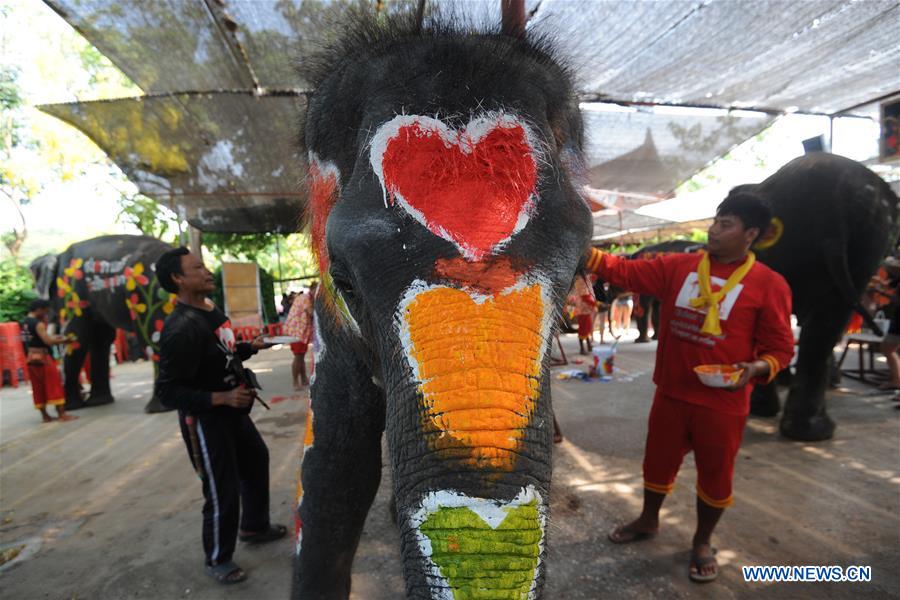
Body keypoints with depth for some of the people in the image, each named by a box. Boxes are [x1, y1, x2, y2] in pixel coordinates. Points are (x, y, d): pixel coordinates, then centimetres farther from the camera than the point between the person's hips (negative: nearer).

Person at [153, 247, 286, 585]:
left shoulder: (212, 311, 3)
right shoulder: (181, 328, -26)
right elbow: (167, 392, -26)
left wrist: (250, 348, 1)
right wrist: (222, 397, -31)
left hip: (232, 412, 10)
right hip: (204, 421, -10)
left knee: (256, 462, 25)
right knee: (222, 492, 2)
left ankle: (255, 526, 48)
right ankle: (217, 560, 28)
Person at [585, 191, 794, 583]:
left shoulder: (769, 284, -8)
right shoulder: (678, 266, 1)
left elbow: (781, 347, -3)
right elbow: (626, 272, -4)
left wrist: (758, 368, -23)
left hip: (723, 403, -3)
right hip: (670, 394, 3)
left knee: (715, 474, 12)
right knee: (658, 461, 18)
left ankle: (702, 542, 37)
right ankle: (648, 520, 44)